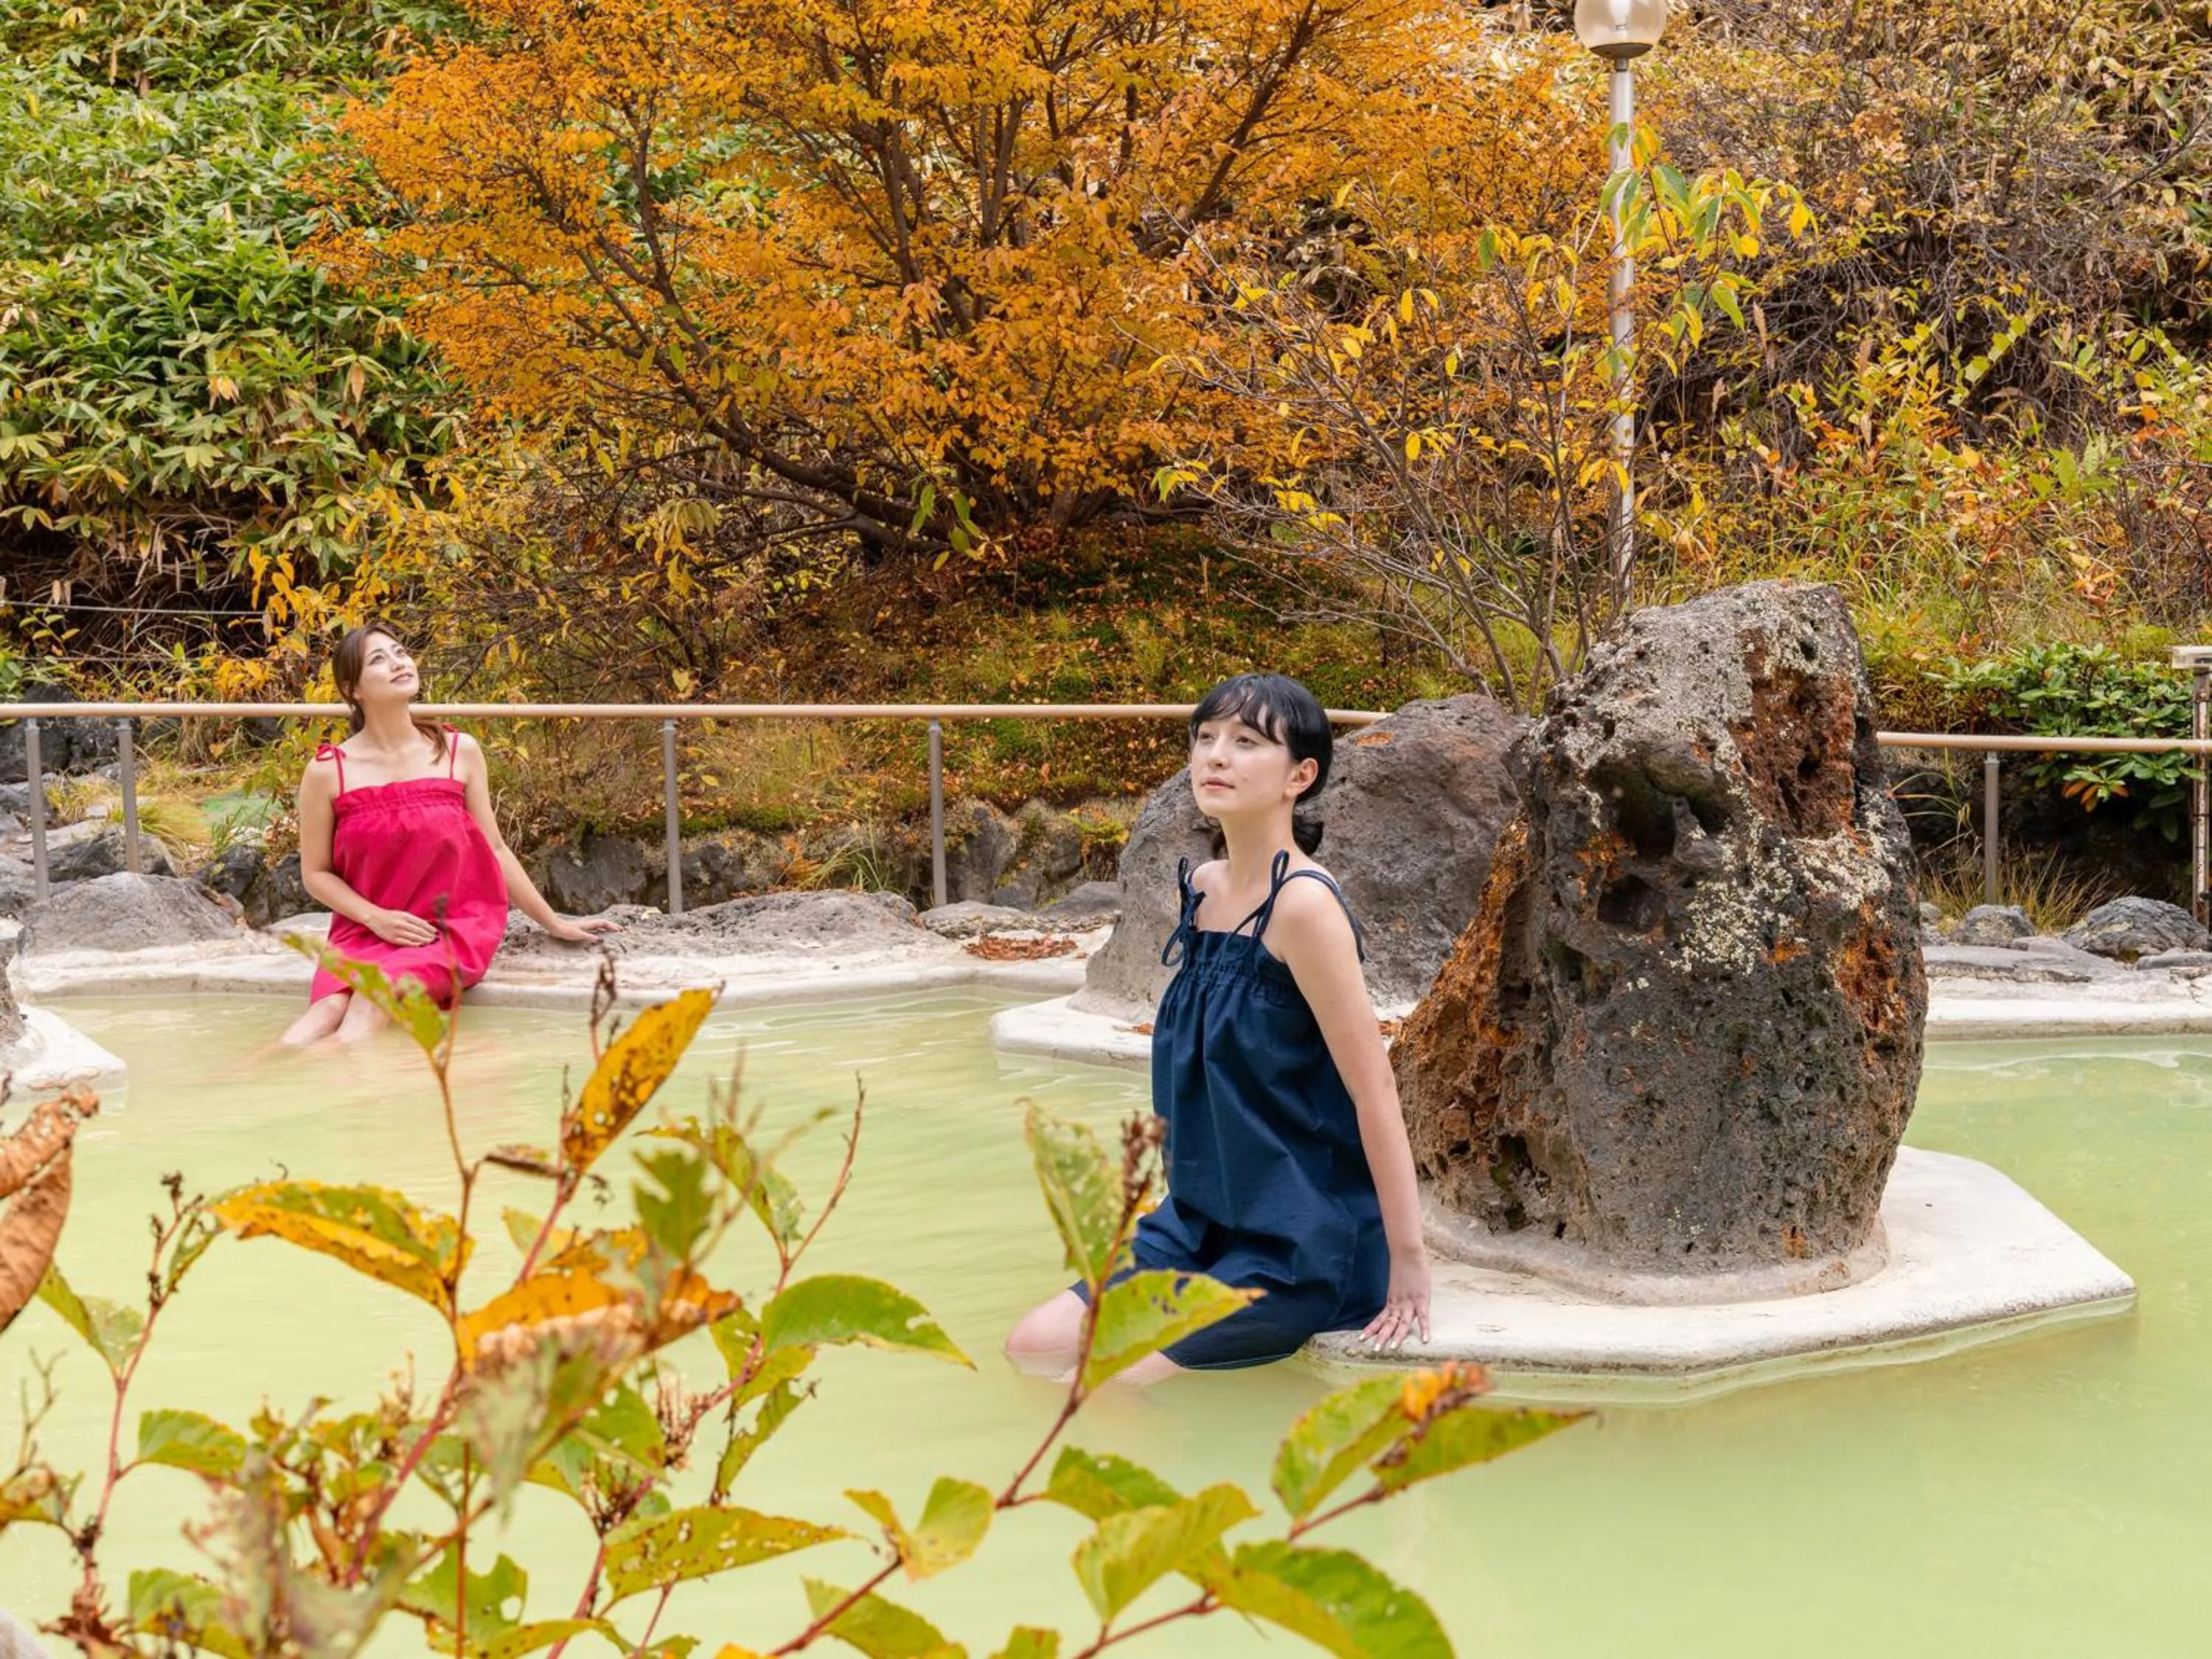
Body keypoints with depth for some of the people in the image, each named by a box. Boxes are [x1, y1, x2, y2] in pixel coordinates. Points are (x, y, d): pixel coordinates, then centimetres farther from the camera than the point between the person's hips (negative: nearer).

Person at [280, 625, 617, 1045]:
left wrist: (554, 923, 11)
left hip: (456, 924, 0)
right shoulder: (328, 772, -1)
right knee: (330, 1005, -32)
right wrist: (376, 918, -10)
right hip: (367, 929, 0)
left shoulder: (459, 752, 2)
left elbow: (495, 850, 10)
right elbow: (316, 873, 5)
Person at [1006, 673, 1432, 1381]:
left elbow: (1373, 1088, -19)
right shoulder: (1203, 887, 5)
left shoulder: (1303, 903, -20)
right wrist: (1188, 1203, 18)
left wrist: (1408, 1257, -17)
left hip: (1301, 1244, -8)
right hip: (1201, 1219, 8)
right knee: (1032, 1347, 2)